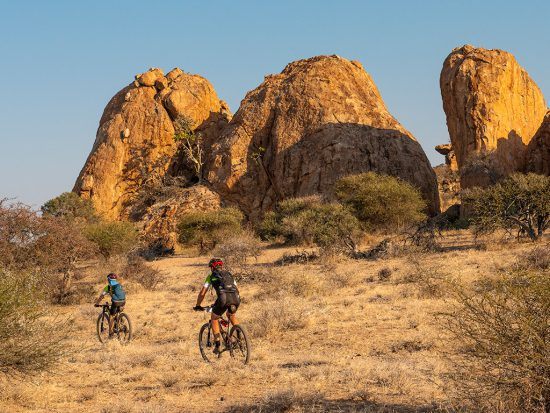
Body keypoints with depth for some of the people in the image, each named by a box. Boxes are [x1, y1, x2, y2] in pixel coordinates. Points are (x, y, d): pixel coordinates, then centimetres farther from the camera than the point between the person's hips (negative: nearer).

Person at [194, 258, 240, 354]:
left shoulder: (211, 276, 23)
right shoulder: (229, 274, 33)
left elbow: (202, 293, 21)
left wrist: (198, 306, 34)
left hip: (223, 297, -4)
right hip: (235, 298, 4)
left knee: (214, 318, 22)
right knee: (232, 315, 36)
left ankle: (217, 344, 14)